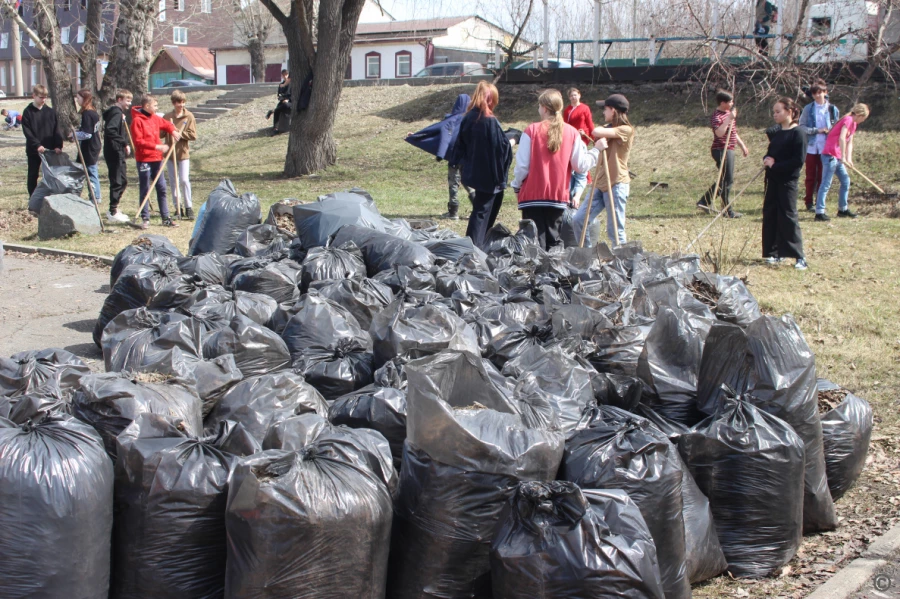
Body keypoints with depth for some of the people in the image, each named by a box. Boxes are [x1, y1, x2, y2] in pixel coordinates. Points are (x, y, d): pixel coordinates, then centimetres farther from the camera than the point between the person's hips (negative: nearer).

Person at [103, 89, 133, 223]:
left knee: (122, 181, 14)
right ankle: (113, 212, -4)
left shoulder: (119, 113, 18)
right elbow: (110, 131, -27)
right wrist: (125, 143, -24)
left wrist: (125, 145, 10)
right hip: (115, 153, -10)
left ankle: (113, 210, 21)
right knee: (118, 181, -7)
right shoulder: (116, 113, -13)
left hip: (118, 153, 10)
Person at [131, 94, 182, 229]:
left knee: (161, 188, 8)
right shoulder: (137, 121, -11)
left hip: (157, 159, 7)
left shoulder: (155, 118, 9)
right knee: (145, 189, 0)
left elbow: (166, 124, 27)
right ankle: (145, 219, 6)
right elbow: (138, 141, -17)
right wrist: (157, 146, -21)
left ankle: (166, 218, 13)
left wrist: (173, 131, 5)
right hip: (144, 160, -7)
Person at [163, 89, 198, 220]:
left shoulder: (189, 116, -1)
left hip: (183, 153, -3)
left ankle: (189, 208, -1)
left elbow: (193, 135, -7)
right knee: (173, 182, 8)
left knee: (184, 180, -11)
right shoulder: (167, 116, 4)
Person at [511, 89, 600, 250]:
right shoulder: (572, 132, -1)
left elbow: (522, 165, -8)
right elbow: (580, 165, -1)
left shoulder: (532, 130, -9)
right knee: (553, 239, 14)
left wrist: (516, 186, 9)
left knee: (536, 242, 2)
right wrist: (597, 150, 15)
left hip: (533, 195, -3)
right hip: (558, 195, 3)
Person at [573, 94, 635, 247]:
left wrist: (600, 131, 1)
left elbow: (597, 133, -20)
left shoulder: (626, 130, -10)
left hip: (616, 185, -9)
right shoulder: (608, 129, 19)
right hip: (600, 184, 9)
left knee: (615, 231, -6)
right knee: (579, 221, 3)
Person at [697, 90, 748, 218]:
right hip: (721, 150, -10)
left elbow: (733, 132, 26)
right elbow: (719, 133, -33)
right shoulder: (716, 116, -16)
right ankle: (727, 211, 2)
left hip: (729, 149, 10)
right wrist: (729, 119, -33)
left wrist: (742, 145, 27)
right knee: (727, 180, -6)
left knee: (725, 179, 15)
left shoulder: (728, 113, 15)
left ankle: (705, 202, 21)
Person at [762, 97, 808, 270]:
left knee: (788, 216, -8)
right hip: (772, 180, 8)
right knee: (770, 215, 8)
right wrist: (767, 160, -3)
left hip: (787, 180, -8)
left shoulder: (798, 132, -11)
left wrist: (775, 165, -18)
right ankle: (776, 253, 17)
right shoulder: (775, 133, 13)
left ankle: (799, 256, -3)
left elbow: (799, 160, -17)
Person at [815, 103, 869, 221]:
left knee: (846, 181, 15)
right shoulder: (848, 120, -13)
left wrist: (849, 159, 1)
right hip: (830, 155, -10)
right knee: (826, 184, -11)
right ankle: (819, 212, -12)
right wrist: (843, 157, -24)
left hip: (837, 157, 10)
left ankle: (843, 209, 24)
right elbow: (842, 138, -25)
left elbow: (849, 143, 13)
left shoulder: (853, 123, 17)